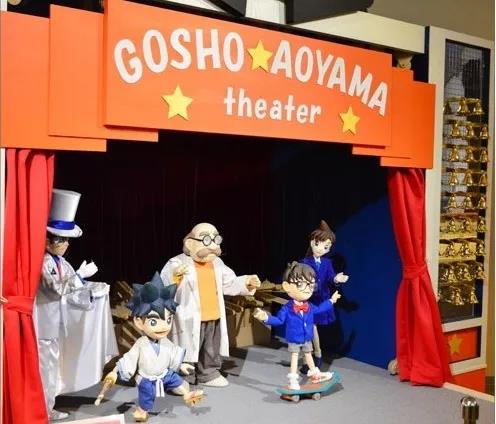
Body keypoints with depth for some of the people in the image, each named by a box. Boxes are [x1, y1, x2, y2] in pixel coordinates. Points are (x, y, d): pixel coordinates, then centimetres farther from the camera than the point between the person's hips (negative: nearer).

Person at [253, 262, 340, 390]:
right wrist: (266, 318, -28)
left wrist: (331, 301, 24)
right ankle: (293, 379, 8)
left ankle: (314, 374, 36)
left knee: (308, 355, 20)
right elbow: (279, 320, -12)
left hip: (307, 339, 5)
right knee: (294, 356, 2)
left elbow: (319, 308, 17)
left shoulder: (310, 307, -5)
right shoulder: (287, 309, -19)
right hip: (294, 340, -4)